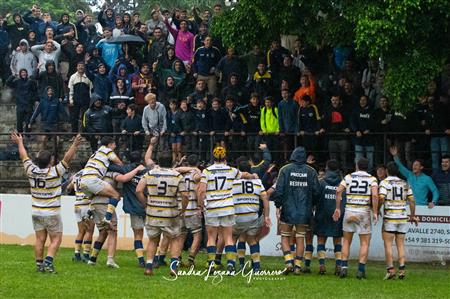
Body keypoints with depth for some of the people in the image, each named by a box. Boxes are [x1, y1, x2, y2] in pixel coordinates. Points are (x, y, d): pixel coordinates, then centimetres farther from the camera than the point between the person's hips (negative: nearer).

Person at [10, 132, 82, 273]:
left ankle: (39, 264, 7)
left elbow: (24, 157, 11)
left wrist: (20, 143, 24)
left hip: (36, 212, 5)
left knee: (40, 239, 8)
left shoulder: (31, 171, -4)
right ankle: (48, 262, -13)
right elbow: (67, 159, -18)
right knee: (56, 239, 1)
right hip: (52, 213, -5)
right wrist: (74, 145, -18)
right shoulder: (55, 172, -17)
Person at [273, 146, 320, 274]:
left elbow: (279, 190, -7)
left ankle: (288, 261, -8)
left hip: (288, 211, -1)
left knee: (285, 237, 9)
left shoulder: (285, 170, -4)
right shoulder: (311, 171, 0)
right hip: (304, 212, 1)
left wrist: (278, 205, 6)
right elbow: (317, 191, 0)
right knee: (300, 238, 9)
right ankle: (298, 265, 6)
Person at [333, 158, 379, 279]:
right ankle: (361, 271, 0)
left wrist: (337, 209, 1)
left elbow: (339, 191, -5)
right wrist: (375, 212, -10)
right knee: (364, 243, 6)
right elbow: (375, 195, -14)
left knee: (346, 241, 14)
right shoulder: (372, 179, 1)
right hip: (364, 213, -2)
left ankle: (344, 267, 4)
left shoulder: (348, 177, 6)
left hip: (349, 211, 2)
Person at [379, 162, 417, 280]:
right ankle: (402, 268, -1)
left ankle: (390, 269, -7)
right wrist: (412, 216, 15)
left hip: (389, 218, -4)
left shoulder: (384, 182, -4)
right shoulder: (404, 183, 9)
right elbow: (412, 200, 7)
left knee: (388, 244, 0)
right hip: (403, 217, 4)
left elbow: (381, 198, -16)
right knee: (400, 244, 8)